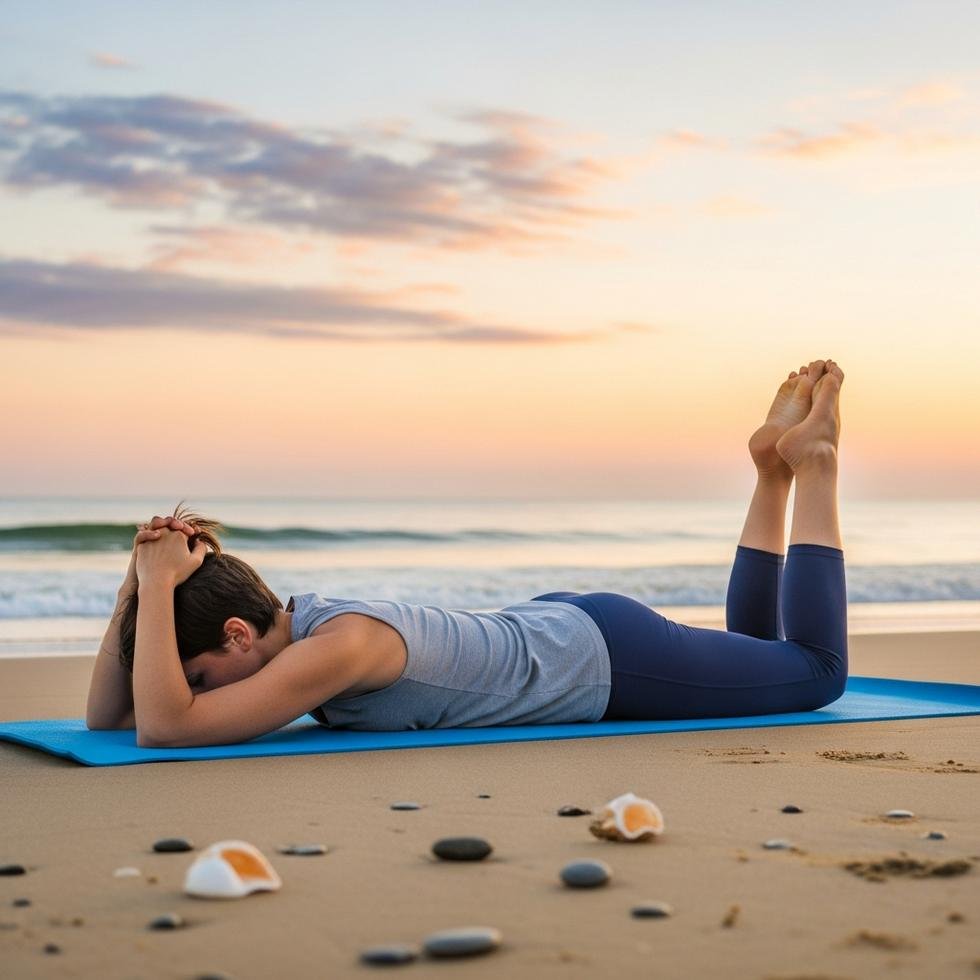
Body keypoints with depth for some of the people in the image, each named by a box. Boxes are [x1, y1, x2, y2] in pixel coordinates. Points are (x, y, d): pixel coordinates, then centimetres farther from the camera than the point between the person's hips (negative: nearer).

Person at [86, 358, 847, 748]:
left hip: (611, 656, -8)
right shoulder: (278, 633, -9)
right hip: (555, 634, 8)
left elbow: (162, 729, -43)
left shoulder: (338, 646, -35)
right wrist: (139, 581, -19)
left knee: (818, 669, 11)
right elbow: (106, 716, -5)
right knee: (753, 651, 31)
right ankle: (776, 466, 31)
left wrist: (159, 584, -36)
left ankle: (812, 460, 20)